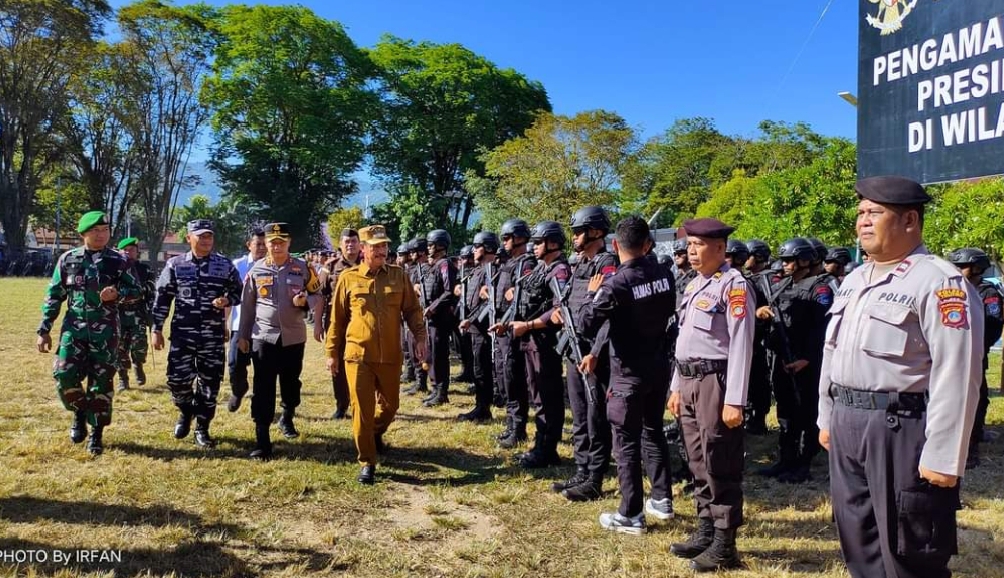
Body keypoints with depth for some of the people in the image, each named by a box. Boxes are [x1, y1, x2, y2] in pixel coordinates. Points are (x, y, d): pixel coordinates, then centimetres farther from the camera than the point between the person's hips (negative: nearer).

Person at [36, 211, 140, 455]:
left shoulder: (118, 260, 0)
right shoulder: (68, 259, 4)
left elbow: (136, 290, 5)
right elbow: (54, 296, 8)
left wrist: (118, 293, -18)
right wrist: (44, 330, 5)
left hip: (105, 330, -1)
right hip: (74, 327, 1)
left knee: (101, 381, 1)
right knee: (64, 374, -10)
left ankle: (97, 434, 15)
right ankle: (80, 413, 20)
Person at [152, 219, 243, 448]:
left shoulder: (225, 265, 2)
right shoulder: (175, 264, 2)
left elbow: (238, 292, 9)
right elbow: (162, 298, 5)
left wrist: (227, 301, -13)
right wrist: (157, 329, 2)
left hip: (213, 336, 0)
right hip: (182, 333, 0)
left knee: (210, 383, 4)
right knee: (177, 380, -2)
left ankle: (202, 428, 19)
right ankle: (185, 412, 29)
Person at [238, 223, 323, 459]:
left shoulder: (303, 268, -1)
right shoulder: (256, 270, 2)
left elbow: (317, 295, 4)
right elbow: (247, 305, 7)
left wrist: (304, 300, -19)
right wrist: (243, 335, 8)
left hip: (293, 337, 1)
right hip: (264, 337, -1)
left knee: (291, 383, 16)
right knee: (263, 389, -4)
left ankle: (287, 418, 43)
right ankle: (262, 441, 0)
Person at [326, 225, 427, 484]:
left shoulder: (399, 275, 3)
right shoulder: (348, 278, -1)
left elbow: (412, 309, 6)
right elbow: (337, 319, 5)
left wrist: (419, 337, -7)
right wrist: (332, 352, 6)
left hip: (390, 356, 2)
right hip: (357, 355, -2)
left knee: (389, 405, 16)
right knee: (362, 409, 0)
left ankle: (376, 433, 48)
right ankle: (367, 463, 12)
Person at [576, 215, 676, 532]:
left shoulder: (615, 283, -20)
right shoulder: (665, 275, -1)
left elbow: (587, 325, -19)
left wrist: (591, 293, -6)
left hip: (629, 372, -6)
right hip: (660, 366, 6)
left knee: (627, 441, 3)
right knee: (653, 430, 21)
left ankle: (631, 515, 10)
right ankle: (662, 499, 30)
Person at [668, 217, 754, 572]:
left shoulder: (734, 285, -11)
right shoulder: (693, 285, 15)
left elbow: (741, 346, -16)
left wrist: (734, 401, -19)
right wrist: (677, 386, 18)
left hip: (715, 382, -8)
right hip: (689, 382, 9)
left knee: (721, 467, 0)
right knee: (699, 464, 15)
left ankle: (725, 546, 11)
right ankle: (705, 533, 28)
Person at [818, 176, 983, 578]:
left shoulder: (939, 282, -14)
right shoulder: (853, 280, 12)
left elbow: (956, 377, -18)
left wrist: (943, 456, -19)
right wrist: (827, 418, 18)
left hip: (901, 429, -8)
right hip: (846, 425, 8)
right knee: (858, 542, 19)